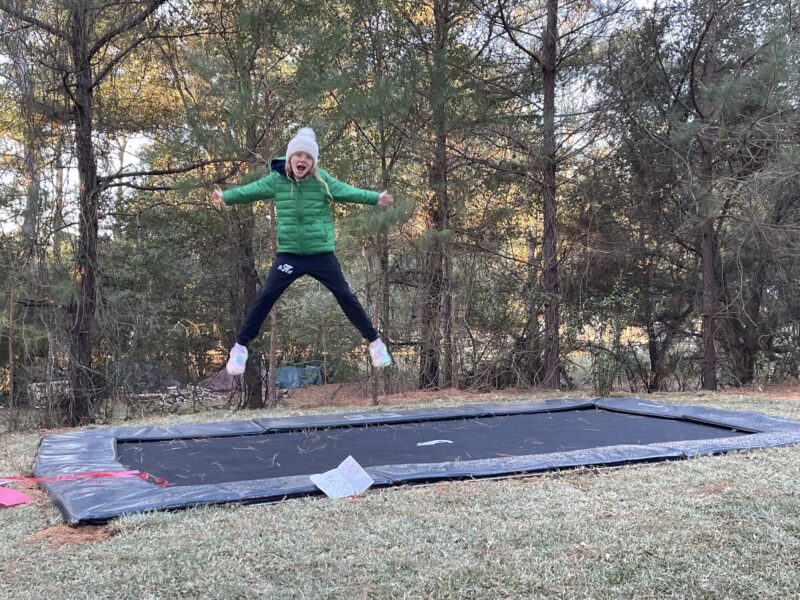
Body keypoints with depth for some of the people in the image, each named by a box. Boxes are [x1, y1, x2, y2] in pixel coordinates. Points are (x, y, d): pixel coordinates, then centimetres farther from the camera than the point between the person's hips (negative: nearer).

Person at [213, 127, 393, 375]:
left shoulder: (321, 180, -5)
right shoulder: (276, 179, -2)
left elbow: (346, 191, -11)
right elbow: (251, 190, -4)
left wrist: (375, 198, -22)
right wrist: (226, 196, -14)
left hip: (321, 253, 0)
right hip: (289, 254, 0)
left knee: (345, 296, 2)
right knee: (265, 296, -6)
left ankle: (374, 342, 15)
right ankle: (240, 347, 8)